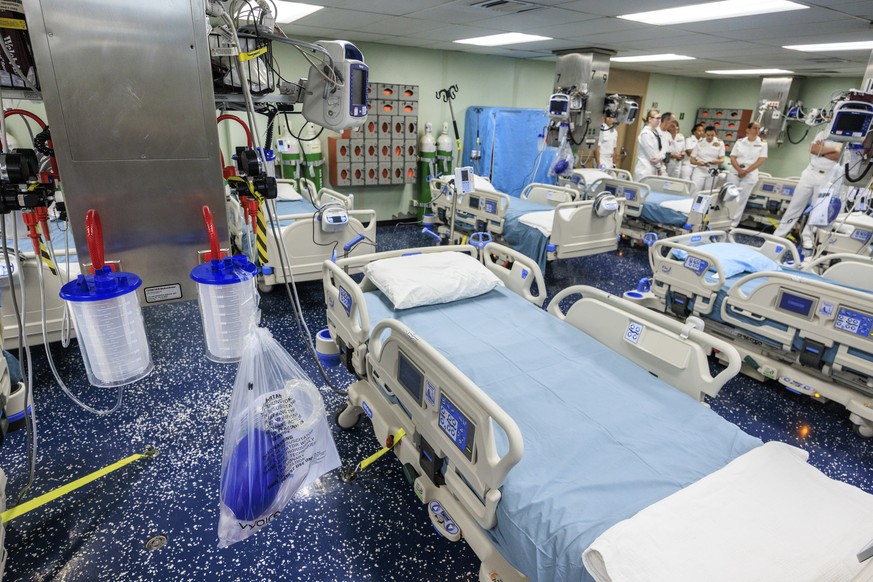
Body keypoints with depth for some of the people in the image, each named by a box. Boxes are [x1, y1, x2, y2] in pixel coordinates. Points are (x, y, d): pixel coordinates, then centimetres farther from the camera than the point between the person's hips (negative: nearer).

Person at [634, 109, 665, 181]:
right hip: (645, 171, -8)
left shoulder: (655, 132, 13)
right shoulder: (646, 133, -13)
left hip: (653, 170, 8)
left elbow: (659, 149, 13)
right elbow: (651, 154, -13)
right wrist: (659, 166, -3)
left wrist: (661, 157, -8)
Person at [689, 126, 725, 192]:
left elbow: (722, 159, 1)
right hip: (699, 170, -2)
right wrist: (698, 163, -23)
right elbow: (692, 160, -1)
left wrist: (717, 161, -23)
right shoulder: (699, 143, -1)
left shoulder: (720, 143, 2)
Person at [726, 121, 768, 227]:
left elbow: (761, 160, -4)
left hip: (750, 175, -1)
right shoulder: (739, 142, 5)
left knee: (741, 200, -1)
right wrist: (739, 170, -14)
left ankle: (733, 224, 2)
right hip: (734, 172, 1)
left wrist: (746, 171, -12)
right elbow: (732, 158, 1)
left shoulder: (763, 143, 1)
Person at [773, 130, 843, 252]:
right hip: (810, 172, 2)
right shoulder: (823, 133, 9)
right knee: (795, 205, 2)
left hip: (828, 178, -1)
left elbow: (839, 156, -12)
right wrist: (833, 148, -11)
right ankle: (778, 236, 4)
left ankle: (807, 241, 7)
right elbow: (813, 149, -4)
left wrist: (821, 149, -6)